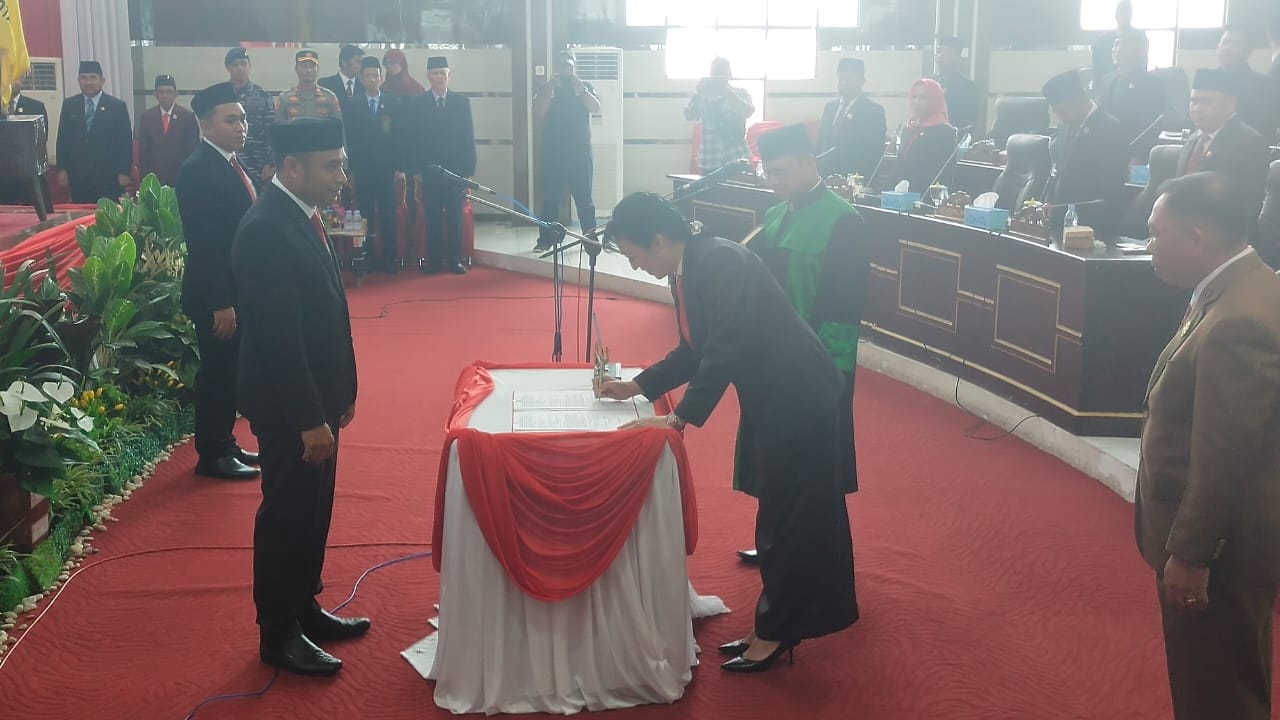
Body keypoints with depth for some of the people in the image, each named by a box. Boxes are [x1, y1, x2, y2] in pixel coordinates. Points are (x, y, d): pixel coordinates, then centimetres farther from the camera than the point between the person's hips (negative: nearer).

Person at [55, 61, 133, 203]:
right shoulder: (69, 105, 10)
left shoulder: (117, 106, 2)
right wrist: (62, 169, 4)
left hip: (108, 176, -2)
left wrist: (124, 172, -5)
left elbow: (125, 142, 0)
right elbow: (62, 138, 11)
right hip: (78, 176, 2)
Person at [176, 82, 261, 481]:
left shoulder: (232, 162, 9)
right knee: (217, 372, 3)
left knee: (231, 371, 17)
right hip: (216, 296, -9)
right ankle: (212, 456, 15)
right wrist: (220, 303, -23)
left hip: (239, 289, 9)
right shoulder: (198, 170, -19)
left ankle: (225, 444, 30)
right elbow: (204, 243, -22)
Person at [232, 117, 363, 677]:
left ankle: (303, 609, 34)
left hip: (316, 396, 9)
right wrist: (309, 419, -23)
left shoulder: (300, 215, 7)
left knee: (312, 511, 19)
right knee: (287, 514, 4)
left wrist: (340, 392, 15)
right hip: (288, 405, -9)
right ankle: (278, 634, 19)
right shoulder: (266, 232, -24)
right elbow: (278, 337, -25)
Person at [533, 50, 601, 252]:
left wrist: (580, 89, -21)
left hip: (580, 152, 0)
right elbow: (538, 115, -6)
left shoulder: (585, 87, 8)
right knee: (550, 198, -1)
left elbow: (596, 109, -8)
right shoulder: (545, 88, 8)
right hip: (553, 153, 0)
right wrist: (550, 89, -14)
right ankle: (546, 240, 2)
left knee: (584, 198, -1)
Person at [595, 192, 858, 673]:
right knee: (783, 513, 17)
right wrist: (636, 386, 13)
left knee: (791, 515, 3)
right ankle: (780, 625, 29)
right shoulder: (685, 272, 5)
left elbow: (727, 348, -28)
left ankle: (777, 632, 14)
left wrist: (680, 419, -28)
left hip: (799, 399, -10)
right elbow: (694, 350, 16)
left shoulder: (720, 261, -23)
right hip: (772, 400, 10)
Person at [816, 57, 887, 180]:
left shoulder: (874, 110, -4)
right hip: (826, 176, 5)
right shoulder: (830, 106, 14)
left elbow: (876, 151, -8)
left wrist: (863, 179, -15)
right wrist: (818, 172, 6)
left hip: (856, 179, -5)